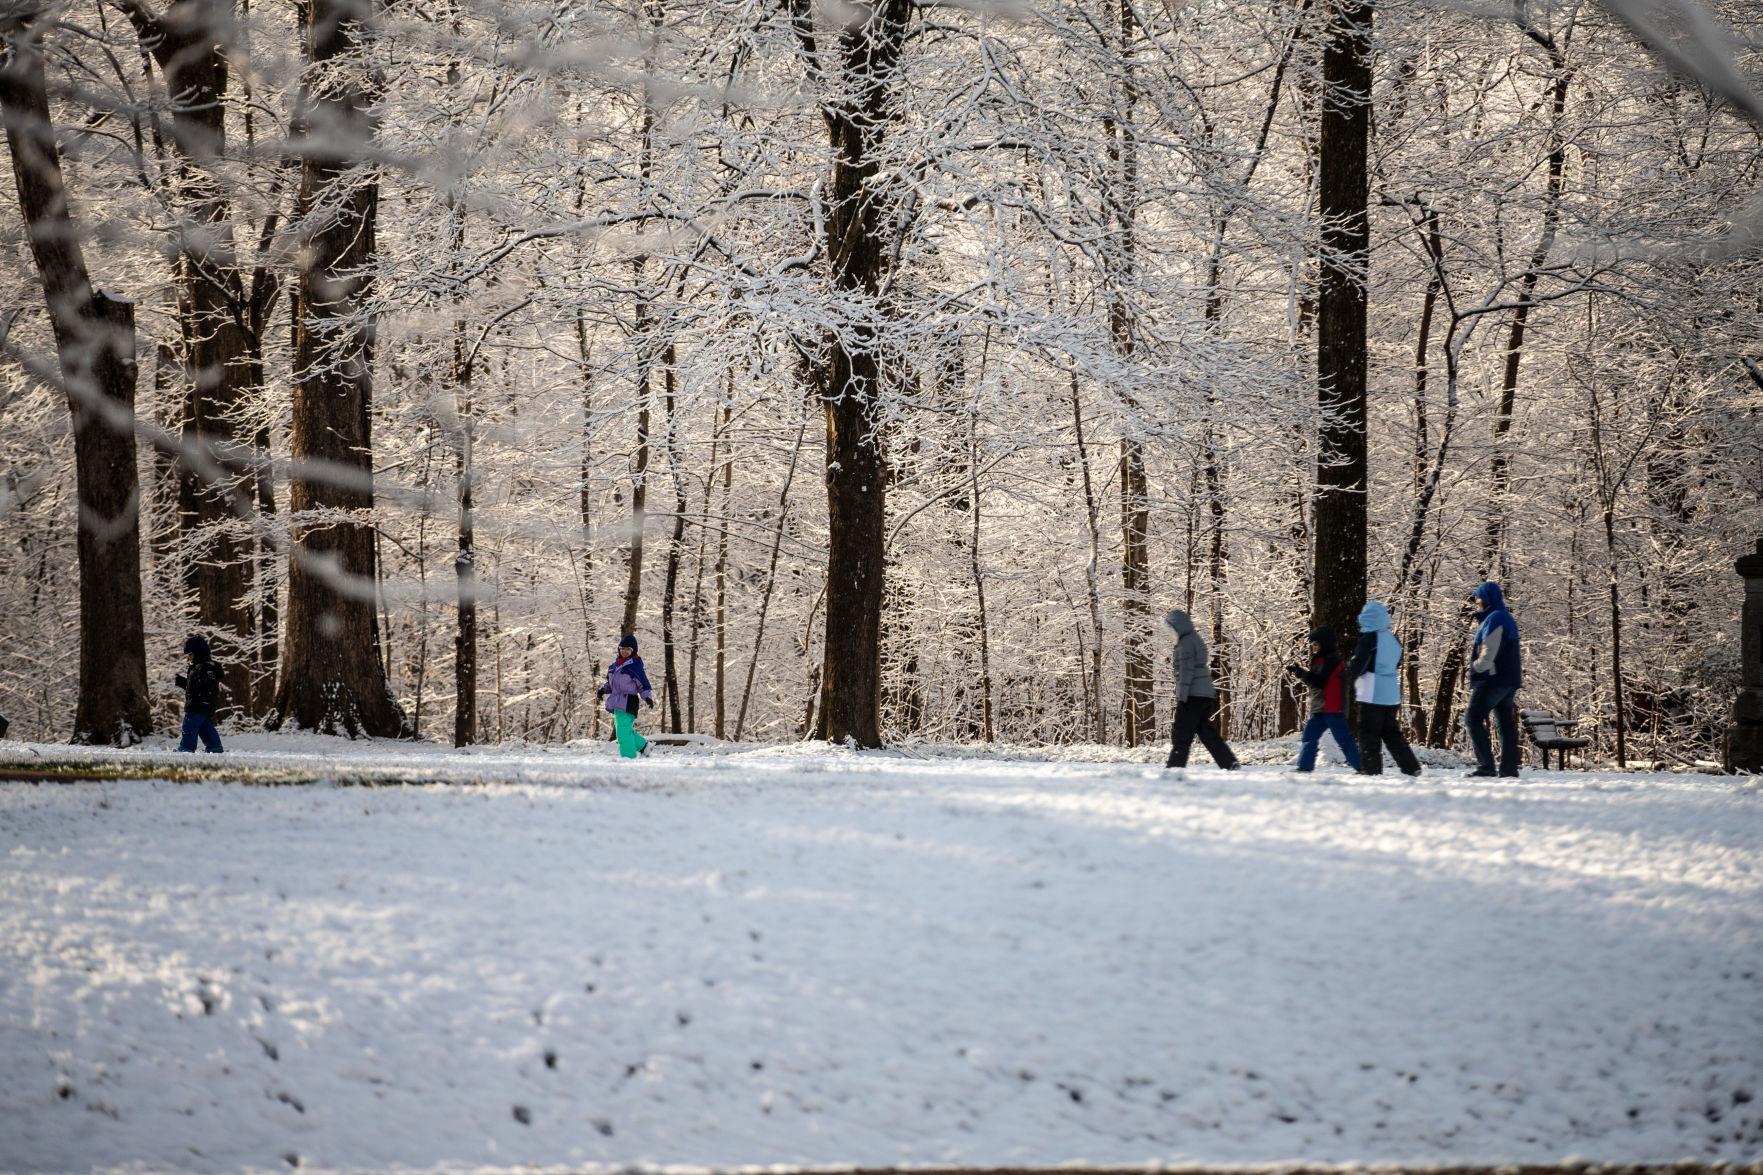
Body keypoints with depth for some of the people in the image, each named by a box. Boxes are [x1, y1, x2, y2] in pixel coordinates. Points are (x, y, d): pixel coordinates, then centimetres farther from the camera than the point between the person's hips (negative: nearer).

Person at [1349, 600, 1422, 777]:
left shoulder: (1368, 639, -13)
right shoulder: (1393, 639, 10)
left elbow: (1357, 666, -14)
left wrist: (1350, 672, 8)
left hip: (1372, 694, -7)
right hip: (1392, 694, 7)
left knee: (1368, 732, -1)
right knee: (1392, 732, 15)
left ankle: (1370, 768, -5)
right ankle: (1411, 767, 12)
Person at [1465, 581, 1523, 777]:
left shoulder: (1494, 619, -12)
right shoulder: (1505, 618, 20)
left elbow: (1489, 652, -20)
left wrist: (1476, 667, -6)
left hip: (1493, 680, -10)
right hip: (1510, 680, 10)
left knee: (1473, 718, -9)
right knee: (1506, 723, 8)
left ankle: (1485, 765, -17)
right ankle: (1509, 769, 6)